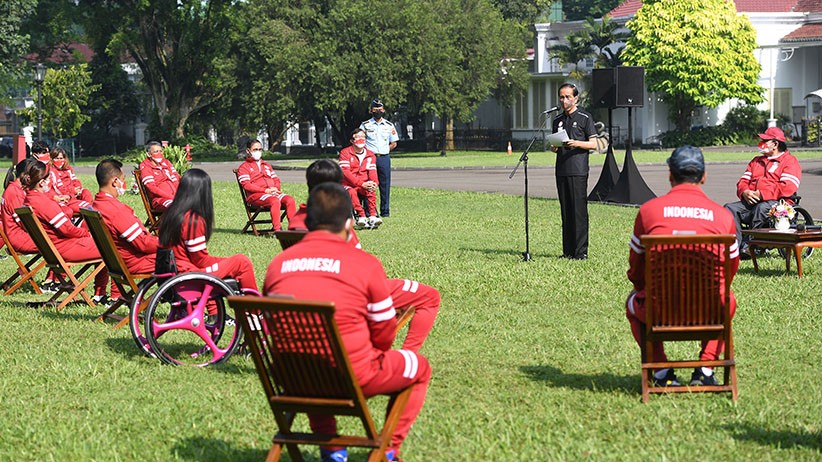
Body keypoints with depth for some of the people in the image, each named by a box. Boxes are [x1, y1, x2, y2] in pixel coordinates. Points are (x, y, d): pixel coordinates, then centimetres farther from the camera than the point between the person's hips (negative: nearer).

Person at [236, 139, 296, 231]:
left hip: (272, 193, 6)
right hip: (256, 195, -6)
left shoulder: (267, 165, 31)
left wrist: (275, 188, -2)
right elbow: (246, 185, -5)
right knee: (275, 201, -37)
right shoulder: (244, 167, 9)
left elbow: (276, 179, 25)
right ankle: (277, 230, -44)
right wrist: (265, 190, -14)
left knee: (290, 200, -24)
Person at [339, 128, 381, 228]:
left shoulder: (370, 155, 13)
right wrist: (361, 183, -22)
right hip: (348, 184, -3)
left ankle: (373, 217, -37)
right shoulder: (345, 153, -1)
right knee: (352, 192, -37)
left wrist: (374, 183, -21)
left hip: (363, 186, 3)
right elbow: (345, 171, -13)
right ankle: (362, 217, -45)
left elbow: (372, 171, 4)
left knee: (371, 190, -31)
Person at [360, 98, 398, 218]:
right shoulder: (365, 125, 5)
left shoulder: (389, 126, 11)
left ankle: (385, 211, 8)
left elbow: (393, 144, 15)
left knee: (385, 185, 2)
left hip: (384, 158, 2)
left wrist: (384, 151, 6)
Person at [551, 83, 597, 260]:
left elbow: (593, 144, -2)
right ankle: (568, 251, 9)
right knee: (565, 211, 6)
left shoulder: (584, 118, 1)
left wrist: (576, 143, -17)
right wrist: (554, 147, 0)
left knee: (579, 211, -9)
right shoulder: (558, 120, 17)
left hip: (578, 170, -6)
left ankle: (581, 251, -8)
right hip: (562, 170, 6)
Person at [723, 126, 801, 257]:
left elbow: (787, 187, -11)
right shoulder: (756, 161, 28)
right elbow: (743, 181, 21)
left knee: (762, 208, -39)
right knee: (730, 208, -19)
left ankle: (749, 245, -35)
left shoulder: (790, 161, 4)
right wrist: (744, 192, -4)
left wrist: (762, 194, -16)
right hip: (751, 202, 6)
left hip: (777, 203, -6)